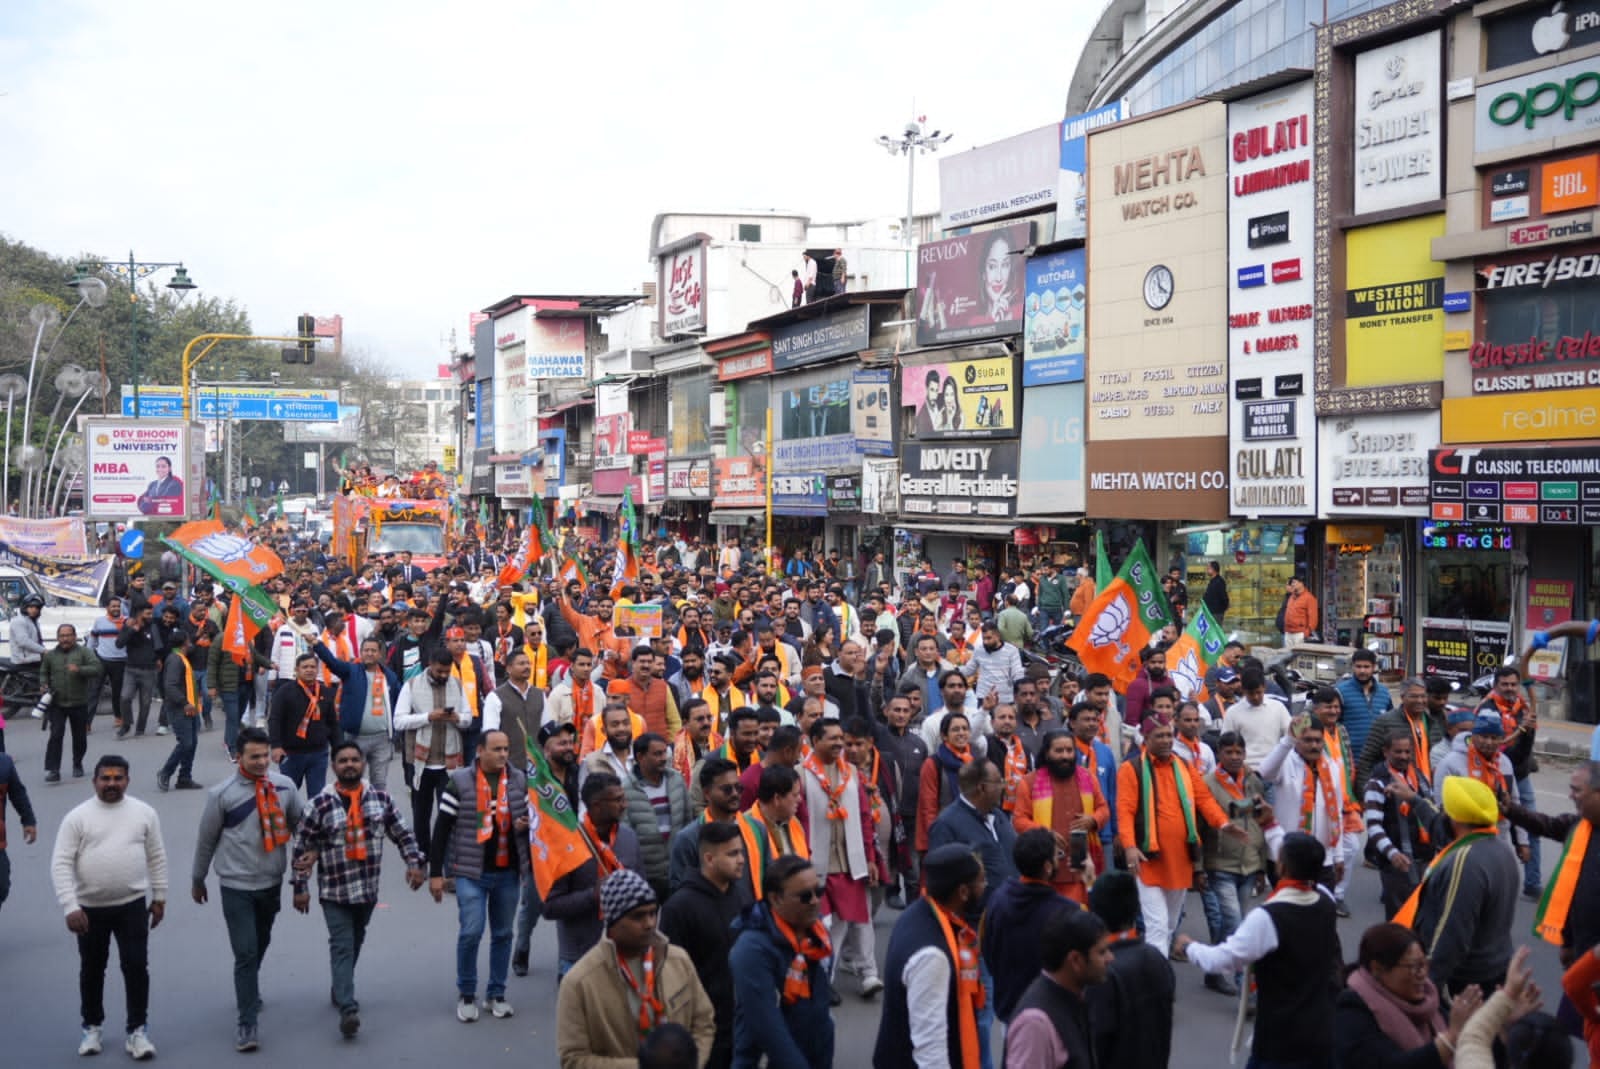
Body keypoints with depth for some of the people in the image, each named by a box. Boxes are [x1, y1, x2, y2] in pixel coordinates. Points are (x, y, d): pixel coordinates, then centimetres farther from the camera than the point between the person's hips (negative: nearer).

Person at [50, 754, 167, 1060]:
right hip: (90, 908, 0)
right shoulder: (77, 817, -7)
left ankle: (138, 1030, 11)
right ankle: (92, 1027, 33)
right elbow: (61, 864, -10)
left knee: (136, 966, -1)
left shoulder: (144, 813, -1)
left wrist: (160, 897, 7)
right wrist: (70, 906, -18)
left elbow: (156, 857, 7)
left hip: (133, 905, 0)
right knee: (92, 970, 14)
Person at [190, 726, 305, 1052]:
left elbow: (300, 824, 8)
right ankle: (246, 1022, -2)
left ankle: (248, 990, 47)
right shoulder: (222, 794, -12)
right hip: (236, 886, -4)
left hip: (272, 882, 4)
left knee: (260, 945, 22)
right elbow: (206, 839, 0)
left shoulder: (284, 786, -4)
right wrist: (198, 879, 9)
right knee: (245, 952, -8)